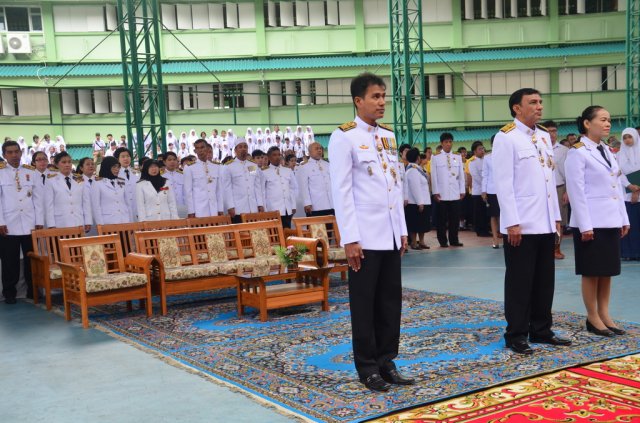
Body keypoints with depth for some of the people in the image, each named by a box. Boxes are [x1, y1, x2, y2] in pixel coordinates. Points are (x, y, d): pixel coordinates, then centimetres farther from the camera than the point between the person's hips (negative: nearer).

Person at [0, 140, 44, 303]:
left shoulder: (31, 172, 8)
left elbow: (38, 198, 7)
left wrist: (39, 221, 2)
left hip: (30, 224, 2)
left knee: (32, 259, 5)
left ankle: (33, 291, 16)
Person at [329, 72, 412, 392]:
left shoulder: (388, 136, 13)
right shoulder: (344, 137, -8)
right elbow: (341, 190, -12)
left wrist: (402, 229, 12)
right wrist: (350, 239, -15)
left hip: (390, 234, 6)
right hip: (365, 235, -6)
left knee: (390, 300, 10)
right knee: (364, 303, 3)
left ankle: (386, 362, 21)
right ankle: (367, 368, 13)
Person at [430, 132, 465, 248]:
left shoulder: (457, 157, 10)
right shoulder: (436, 158, 3)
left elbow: (461, 175, 10)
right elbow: (434, 176, 0)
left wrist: (462, 191, 5)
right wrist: (435, 192, -6)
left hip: (455, 193, 2)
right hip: (441, 194, -2)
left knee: (455, 217, 3)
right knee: (442, 218, 1)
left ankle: (454, 240, 11)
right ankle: (443, 241, 9)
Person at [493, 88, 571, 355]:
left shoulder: (544, 137, 14)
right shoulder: (506, 138, -8)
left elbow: (550, 179, 17)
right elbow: (503, 183, -12)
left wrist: (556, 216, 13)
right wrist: (512, 222, -16)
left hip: (545, 223, 7)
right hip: (521, 225, -7)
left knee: (545, 280, 12)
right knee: (519, 281, 1)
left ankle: (541, 330, 23)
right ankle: (516, 336, 10)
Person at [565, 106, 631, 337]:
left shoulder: (607, 151, 14)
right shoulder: (577, 152, -10)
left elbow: (617, 186, 16)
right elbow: (576, 191, -14)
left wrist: (623, 218, 11)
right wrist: (585, 225, -18)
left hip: (611, 221, 8)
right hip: (592, 222, -8)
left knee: (607, 270, 11)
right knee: (592, 272, 0)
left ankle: (604, 315, 19)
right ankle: (593, 318, 9)